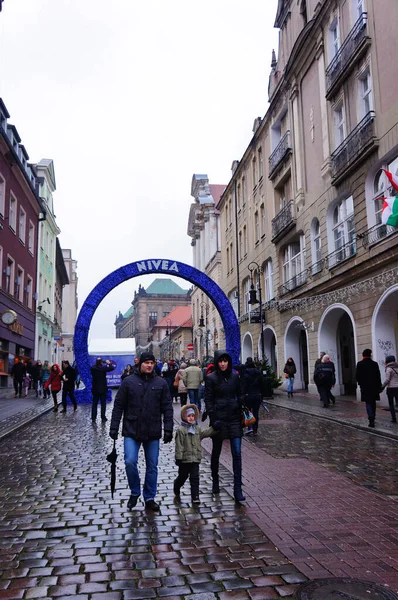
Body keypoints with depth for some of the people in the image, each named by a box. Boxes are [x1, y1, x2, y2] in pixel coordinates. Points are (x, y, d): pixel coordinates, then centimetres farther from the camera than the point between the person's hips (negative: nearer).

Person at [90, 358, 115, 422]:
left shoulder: (92, 368, -6)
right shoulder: (103, 368, -16)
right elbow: (112, 368, -9)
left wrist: (97, 363, 12)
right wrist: (109, 363, 6)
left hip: (95, 389, 3)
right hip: (103, 389, -3)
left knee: (94, 404, 11)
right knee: (103, 404, 5)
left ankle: (93, 418, 12)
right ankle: (103, 418, 6)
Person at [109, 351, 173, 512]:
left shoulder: (161, 383, 2)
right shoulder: (129, 382, -2)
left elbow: (167, 408, 2)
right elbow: (118, 406, 0)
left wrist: (168, 429, -4)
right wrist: (114, 428, -3)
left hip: (153, 433, 2)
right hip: (132, 432, -1)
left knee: (152, 466, 8)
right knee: (130, 461, -11)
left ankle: (149, 497, 25)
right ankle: (135, 492, 15)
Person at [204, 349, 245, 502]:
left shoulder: (234, 376, 5)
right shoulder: (211, 378, -5)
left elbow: (239, 395, 12)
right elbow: (208, 400, -6)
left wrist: (241, 415, 7)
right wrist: (213, 419, -12)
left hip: (234, 418, 2)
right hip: (219, 419, -2)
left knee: (237, 453, -3)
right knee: (216, 452, 14)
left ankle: (238, 490, 1)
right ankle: (215, 481, 36)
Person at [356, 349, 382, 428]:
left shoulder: (360, 364, -8)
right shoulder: (375, 364, -2)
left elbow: (357, 375, -5)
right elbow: (378, 376, 0)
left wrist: (360, 383, 13)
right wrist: (379, 386, 6)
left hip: (365, 387, -3)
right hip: (374, 386, 3)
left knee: (368, 403, 0)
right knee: (373, 403, 16)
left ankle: (371, 420, -12)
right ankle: (372, 418, 26)